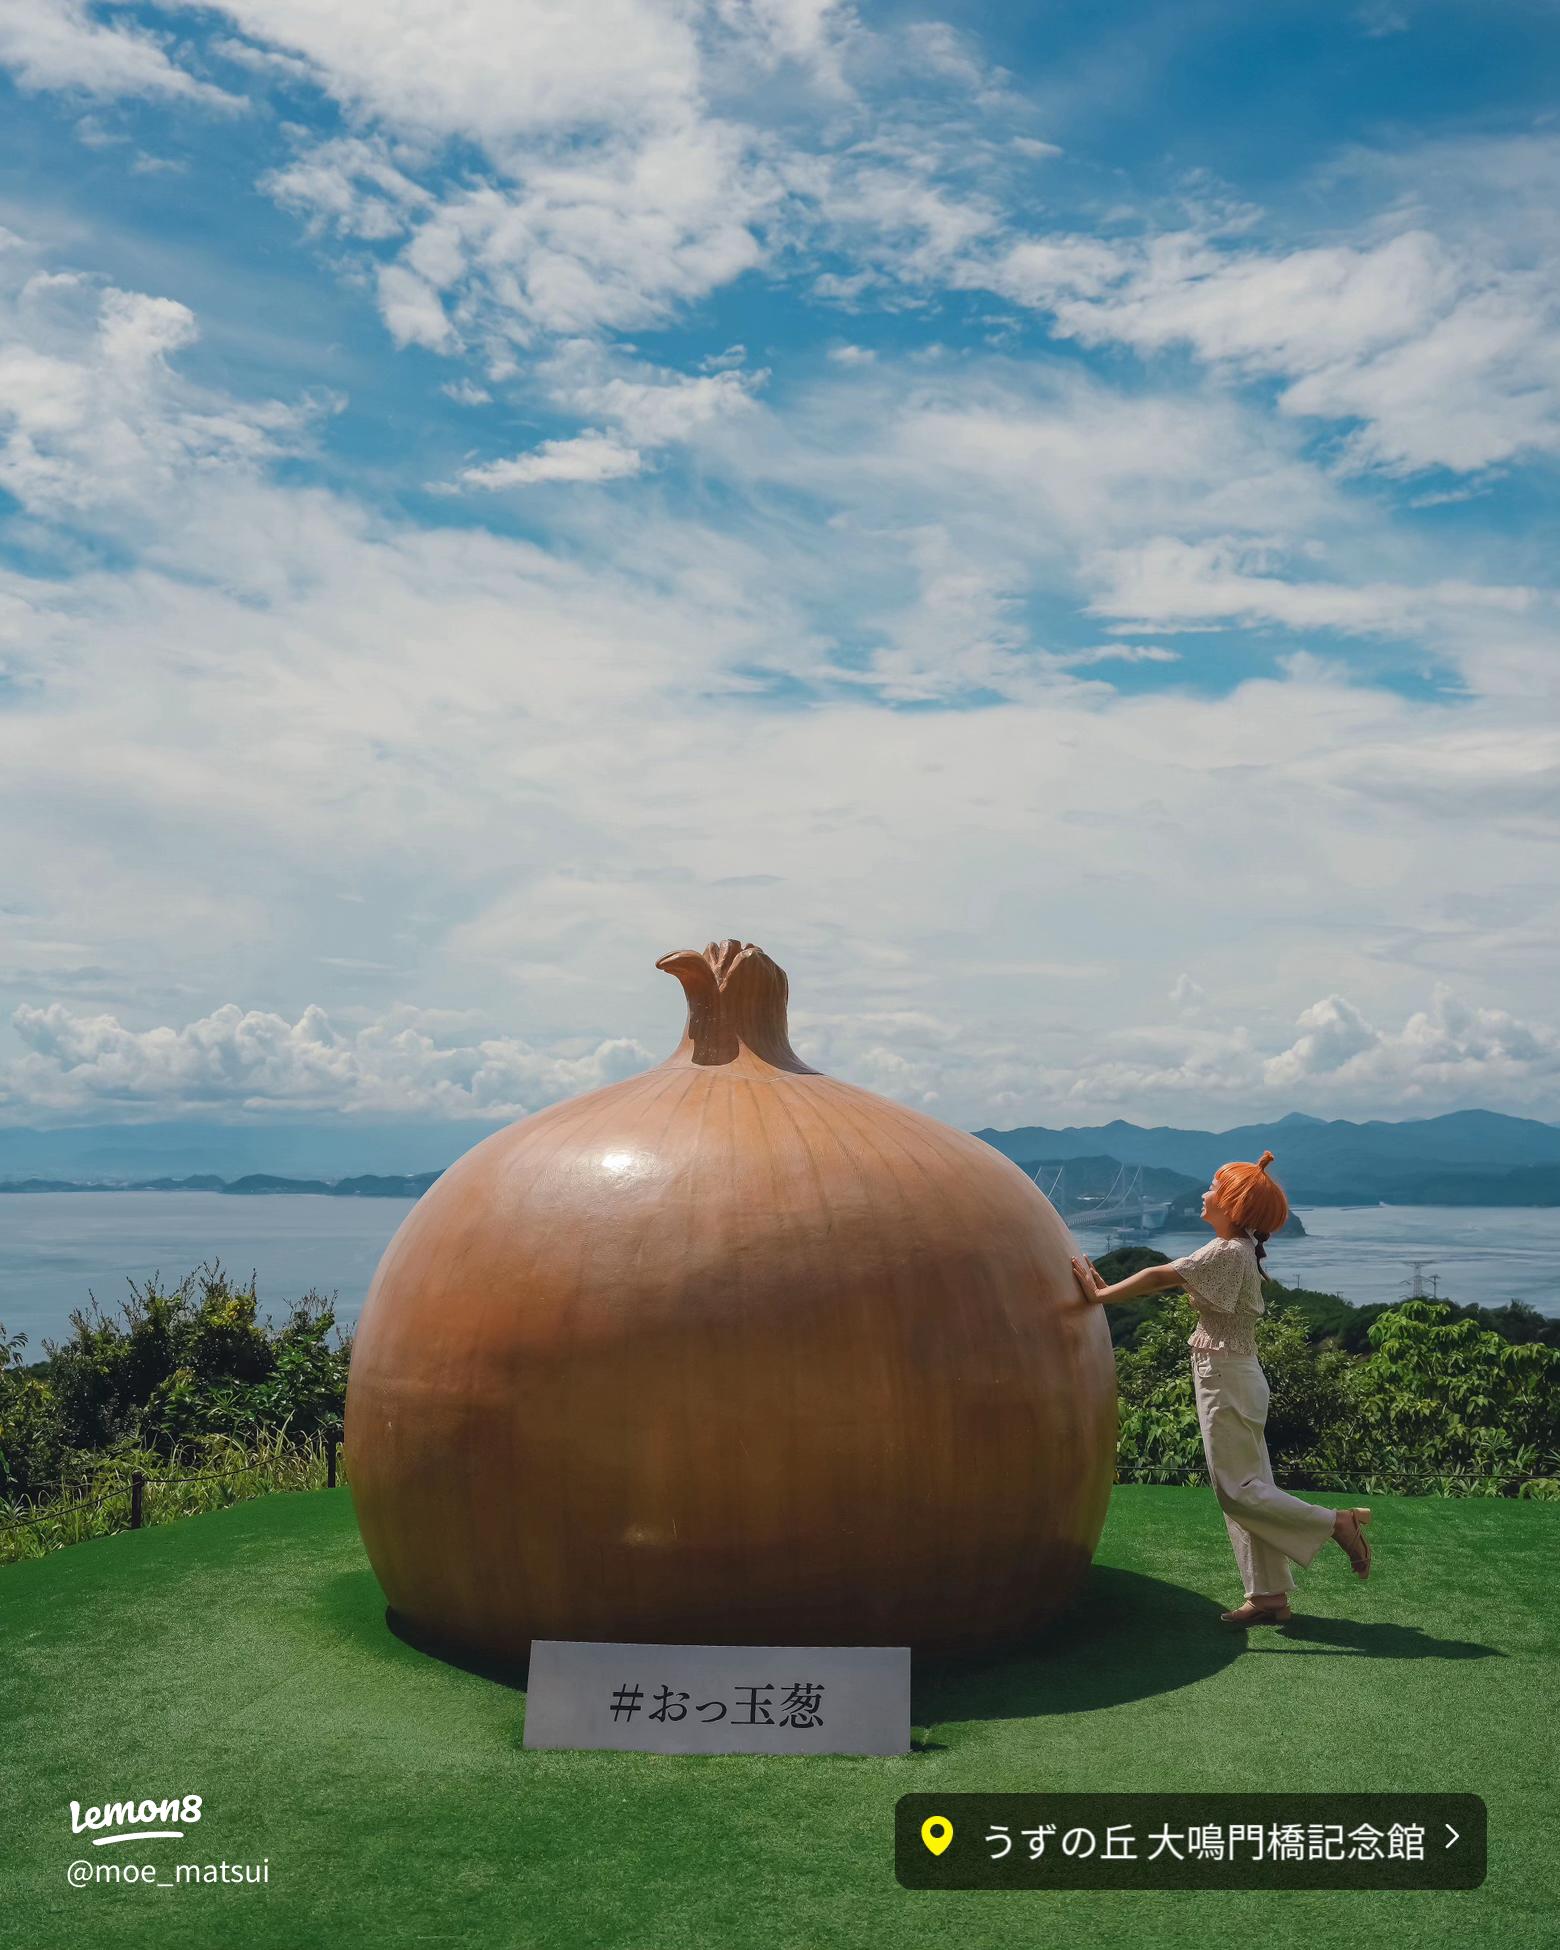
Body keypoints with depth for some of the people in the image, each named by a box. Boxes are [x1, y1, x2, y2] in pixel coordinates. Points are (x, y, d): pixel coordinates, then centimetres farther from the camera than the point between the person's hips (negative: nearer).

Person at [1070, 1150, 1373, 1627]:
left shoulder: (1228, 1253, -17)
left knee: (1236, 1489, -5)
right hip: (1232, 1377, 10)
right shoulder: (1237, 1249, 12)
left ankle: (1337, 1523, -1)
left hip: (1226, 1378, -10)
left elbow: (1159, 1277, -19)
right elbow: (1168, 1278, 14)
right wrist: (1109, 1289, 9)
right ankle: (1270, 1596, 13)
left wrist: (1100, 1296, -10)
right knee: (1245, 1487, 10)